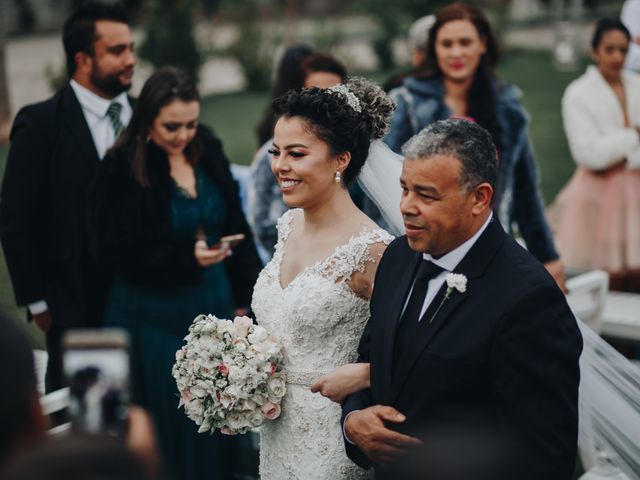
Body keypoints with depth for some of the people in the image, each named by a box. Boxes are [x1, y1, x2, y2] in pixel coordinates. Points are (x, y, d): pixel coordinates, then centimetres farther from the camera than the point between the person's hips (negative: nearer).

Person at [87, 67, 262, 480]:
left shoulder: (208, 153, 2)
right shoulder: (122, 170, -12)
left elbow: (235, 228, 9)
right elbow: (114, 252, -12)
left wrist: (246, 297, 7)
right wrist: (186, 258, -20)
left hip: (213, 307, 4)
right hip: (152, 319, -4)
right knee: (163, 430, 6)